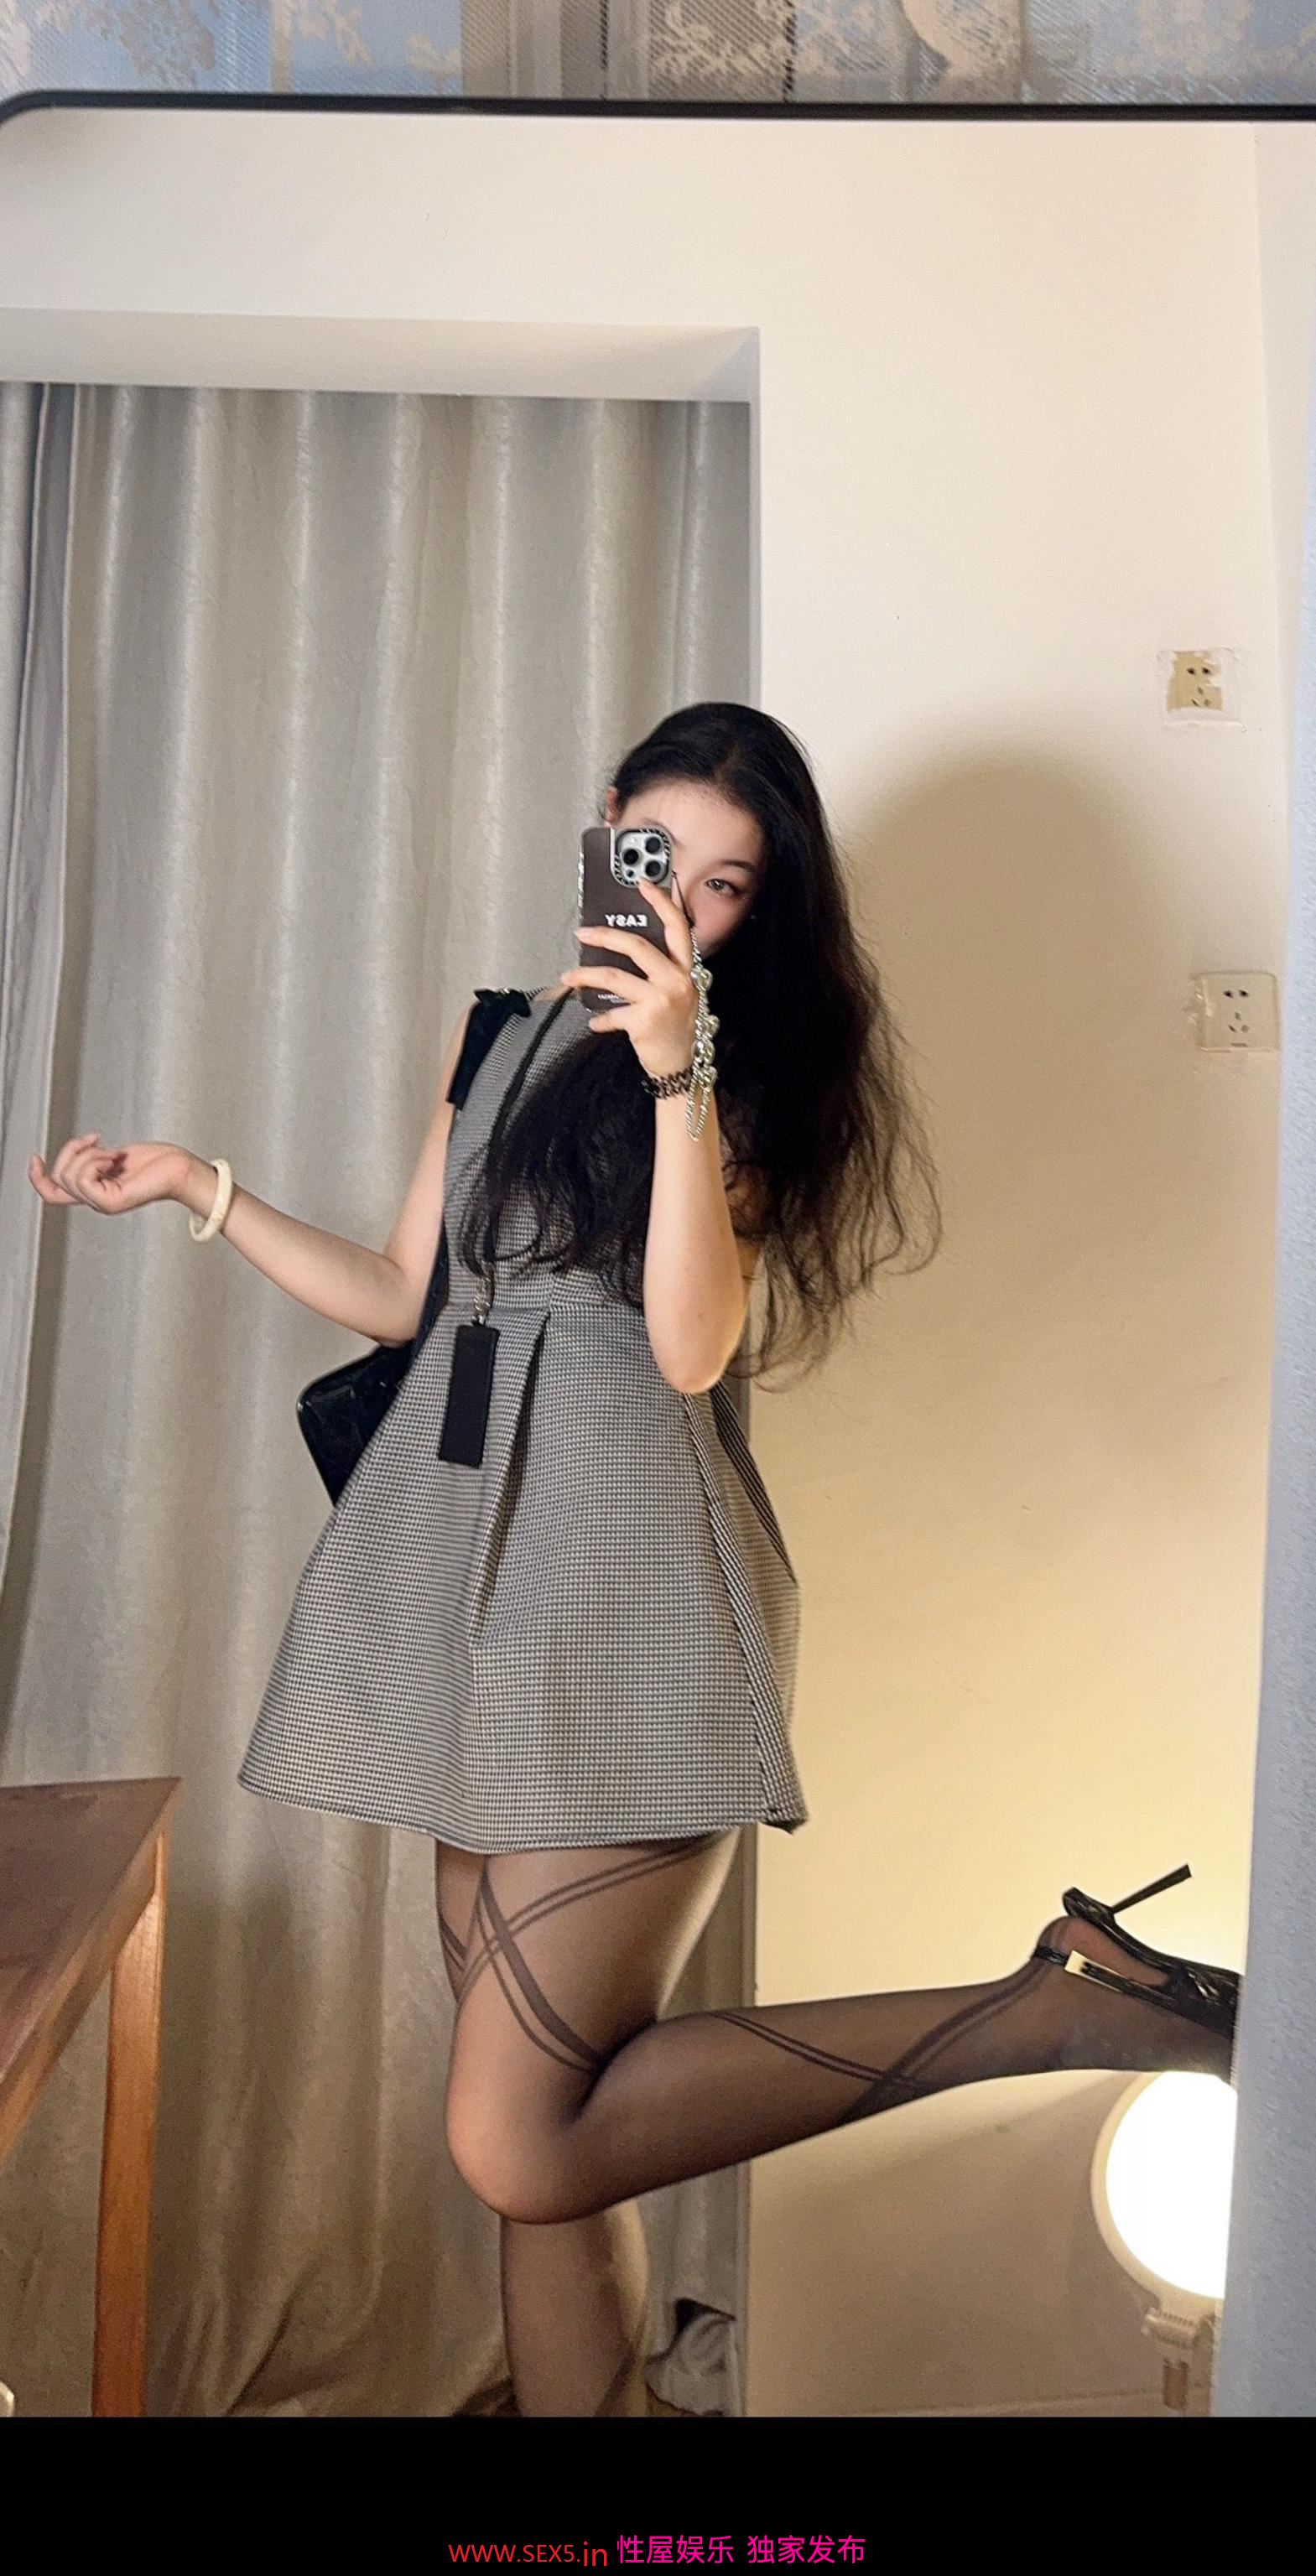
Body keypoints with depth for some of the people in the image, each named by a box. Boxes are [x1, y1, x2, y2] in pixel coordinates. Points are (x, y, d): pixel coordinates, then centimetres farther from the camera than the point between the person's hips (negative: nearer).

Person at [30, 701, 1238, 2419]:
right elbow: (405, 1298, 21)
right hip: (474, 1564, 6)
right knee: (538, 2133, 6)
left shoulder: (763, 1073, 2)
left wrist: (681, 1071, -19)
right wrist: (190, 1183, 20)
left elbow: (691, 1347, -13)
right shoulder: (506, 1037, 17)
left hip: (632, 1584, -6)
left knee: (522, 2147, -11)